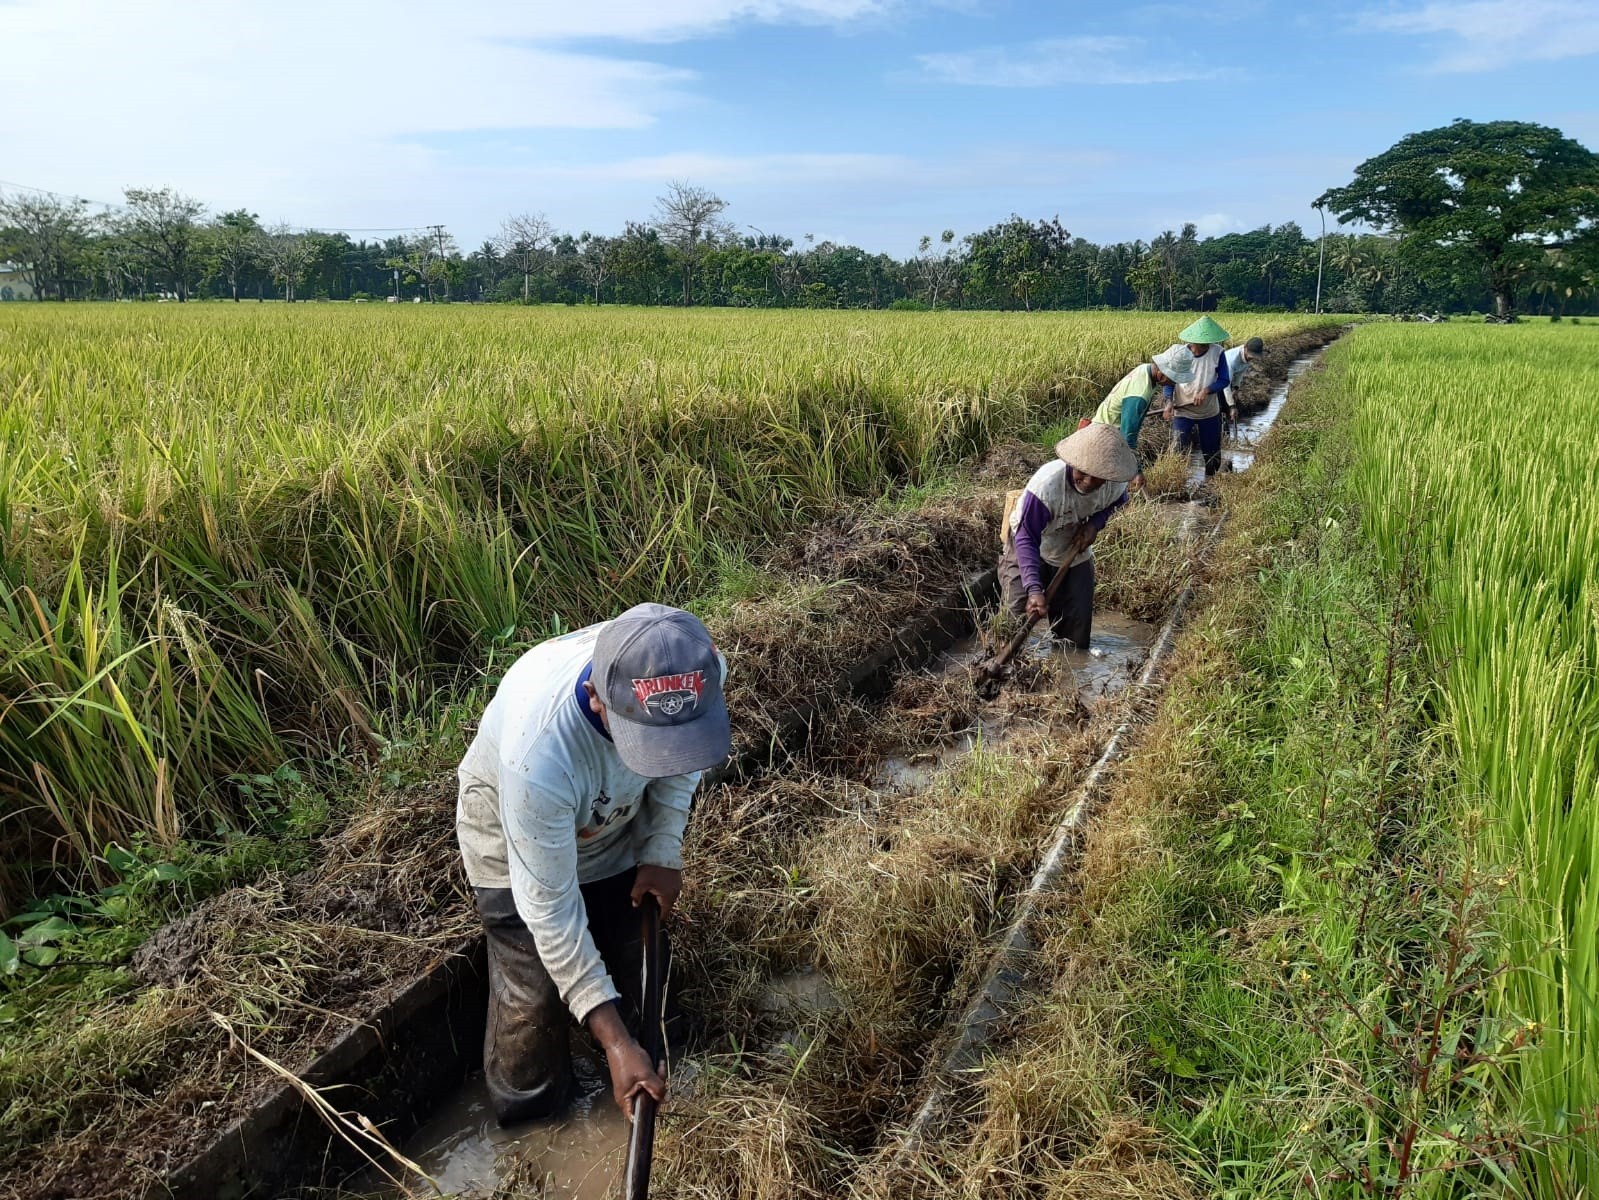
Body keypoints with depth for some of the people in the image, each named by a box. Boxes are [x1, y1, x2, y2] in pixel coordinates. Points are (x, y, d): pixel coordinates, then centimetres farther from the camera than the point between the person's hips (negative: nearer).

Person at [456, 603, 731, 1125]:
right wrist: (613, 1041, -28)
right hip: (514, 840, -4)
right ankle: (529, 1111, 37)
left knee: (632, 969, 15)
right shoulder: (539, 753, -47)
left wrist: (663, 849, -13)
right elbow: (548, 907, -32)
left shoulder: (700, 668, -34)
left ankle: (638, 1070, 47)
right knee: (532, 998, 5)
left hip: (615, 825, 4)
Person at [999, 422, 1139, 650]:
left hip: (1076, 554, 4)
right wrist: (1034, 589, -47)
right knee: (1020, 613, -11)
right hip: (1031, 552, -4)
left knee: (1076, 636, 7)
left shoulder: (1115, 485, -24)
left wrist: (1095, 523, -20)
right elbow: (1027, 540, -35)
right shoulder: (1046, 485, -39)